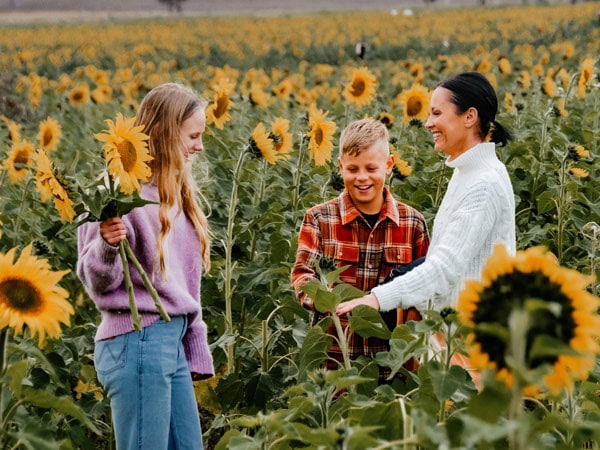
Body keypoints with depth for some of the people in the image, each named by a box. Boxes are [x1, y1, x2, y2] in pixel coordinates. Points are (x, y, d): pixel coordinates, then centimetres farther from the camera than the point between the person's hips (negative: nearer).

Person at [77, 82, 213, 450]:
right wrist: (107, 245, -32)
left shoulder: (174, 193, 15)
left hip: (172, 342, 9)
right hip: (138, 342, -9)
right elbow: (96, 281, -11)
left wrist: (197, 350, 19)